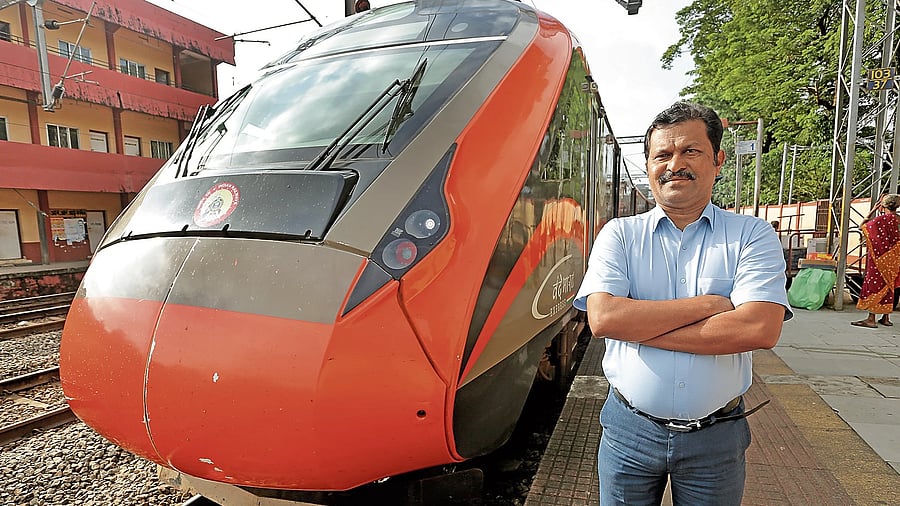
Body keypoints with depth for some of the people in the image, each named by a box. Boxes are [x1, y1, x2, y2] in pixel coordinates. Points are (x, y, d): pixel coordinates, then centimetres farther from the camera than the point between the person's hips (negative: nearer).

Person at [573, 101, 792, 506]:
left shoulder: (752, 236, -3)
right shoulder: (619, 234, -3)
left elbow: (761, 329, -18)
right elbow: (602, 318, -17)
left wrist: (637, 325, -19)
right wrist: (708, 305, -17)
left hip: (716, 437, 0)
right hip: (629, 429, 0)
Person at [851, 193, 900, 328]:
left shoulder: (884, 218, -15)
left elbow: (863, 226, -7)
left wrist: (873, 210, 1)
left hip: (880, 259, -8)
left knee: (874, 285, -6)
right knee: (888, 286, 14)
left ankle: (871, 319, -8)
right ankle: (886, 318, 21)